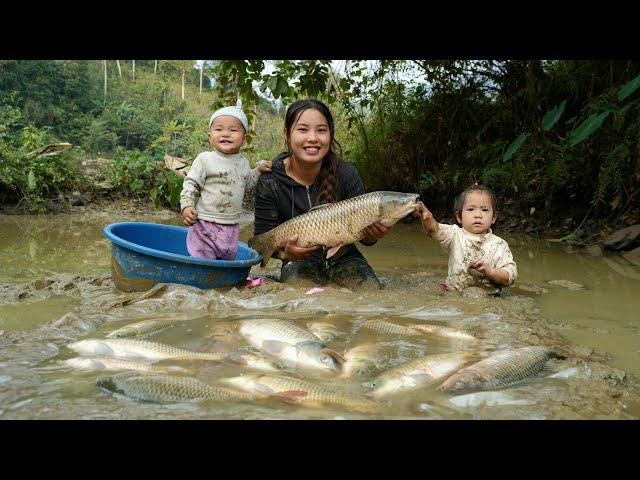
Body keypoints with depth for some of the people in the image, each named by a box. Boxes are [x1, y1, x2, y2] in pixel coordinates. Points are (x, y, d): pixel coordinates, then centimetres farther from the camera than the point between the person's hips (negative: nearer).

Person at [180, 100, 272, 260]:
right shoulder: (205, 159, -10)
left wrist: (259, 170, 13)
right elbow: (190, 184, -9)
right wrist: (187, 206, -22)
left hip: (231, 228, 6)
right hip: (205, 225, -6)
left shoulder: (243, 162, 9)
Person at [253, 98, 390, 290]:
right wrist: (285, 252, -32)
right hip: (300, 260, -2)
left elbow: (363, 234, -8)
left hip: (343, 258, 2)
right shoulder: (270, 182, -14)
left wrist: (372, 234, -32)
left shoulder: (346, 174, -12)